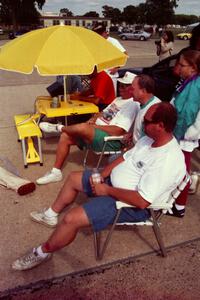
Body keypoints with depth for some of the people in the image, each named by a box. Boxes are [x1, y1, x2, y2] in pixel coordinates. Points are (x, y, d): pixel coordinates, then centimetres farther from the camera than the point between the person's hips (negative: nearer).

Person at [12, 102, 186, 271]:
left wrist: (107, 190, -22)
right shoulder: (150, 138, -2)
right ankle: (51, 215, 37)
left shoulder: (167, 161, -31)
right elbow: (125, 158, 9)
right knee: (73, 178, 16)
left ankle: (43, 252, 9)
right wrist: (102, 175, -4)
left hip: (132, 205, -10)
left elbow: (142, 200, -32)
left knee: (72, 219, -20)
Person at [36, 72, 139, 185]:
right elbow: (103, 113, 25)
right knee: (66, 136, -2)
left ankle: (58, 128, 2)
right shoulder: (119, 99, 19)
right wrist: (93, 120, 2)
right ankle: (56, 172, 4)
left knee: (82, 128, -33)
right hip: (96, 132, 10)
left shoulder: (132, 105, -13)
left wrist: (94, 126, -16)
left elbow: (118, 131, -23)